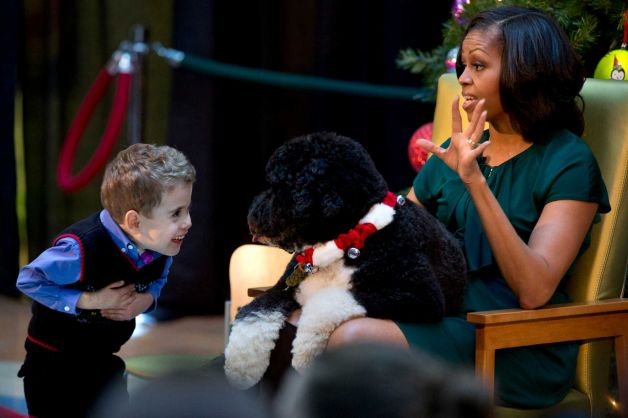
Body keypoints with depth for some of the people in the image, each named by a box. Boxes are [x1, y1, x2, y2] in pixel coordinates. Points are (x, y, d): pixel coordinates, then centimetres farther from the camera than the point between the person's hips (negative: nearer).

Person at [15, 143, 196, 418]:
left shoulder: (162, 245, -14)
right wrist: (88, 301, -27)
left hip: (104, 359, 6)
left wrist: (147, 299, -15)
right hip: (53, 361, -6)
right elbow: (28, 280, -22)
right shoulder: (83, 249, -34)